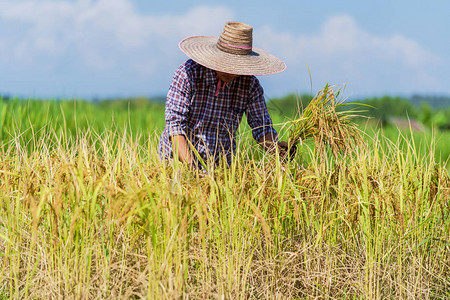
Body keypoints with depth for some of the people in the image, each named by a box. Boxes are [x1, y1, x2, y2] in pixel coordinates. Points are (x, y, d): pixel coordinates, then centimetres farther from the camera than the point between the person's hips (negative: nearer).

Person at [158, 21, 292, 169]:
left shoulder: (250, 83, -3)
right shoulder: (188, 72, -12)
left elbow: (261, 126, 2)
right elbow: (175, 123, -16)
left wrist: (276, 147, -21)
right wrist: (189, 164, -29)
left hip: (220, 163, 3)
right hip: (178, 159, -2)